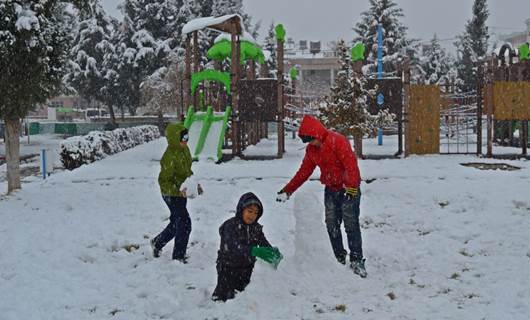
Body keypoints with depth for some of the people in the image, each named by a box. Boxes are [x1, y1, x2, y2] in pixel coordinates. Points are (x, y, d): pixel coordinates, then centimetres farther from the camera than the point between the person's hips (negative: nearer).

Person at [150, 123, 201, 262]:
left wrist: (195, 184, 10)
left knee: (176, 222, 22)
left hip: (182, 192, 9)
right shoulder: (170, 157, -26)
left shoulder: (185, 149, 2)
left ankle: (157, 242, 44)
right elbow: (163, 181, -25)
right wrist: (178, 191, -36)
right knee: (184, 223, -7)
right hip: (172, 195, -9)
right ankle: (178, 256, 8)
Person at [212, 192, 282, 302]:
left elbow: (264, 244, -8)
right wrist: (254, 251, -50)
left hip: (247, 269, 5)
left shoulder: (256, 228, 3)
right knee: (226, 296, 2)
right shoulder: (230, 226, -17)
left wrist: (273, 252, -33)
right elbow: (233, 246, -34)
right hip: (228, 268, -5)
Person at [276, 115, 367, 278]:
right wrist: (287, 190, 7)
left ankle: (357, 261, -1)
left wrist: (352, 187, -34)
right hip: (330, 190, 7)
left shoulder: (338, 141, -19)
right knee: (332, 225, 5)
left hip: (348, 189, -7)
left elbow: (351, 164, -26)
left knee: (351, 225, -8)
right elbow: (304, 171, 10)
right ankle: (339, 258, 17)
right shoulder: (311, 149, 5)